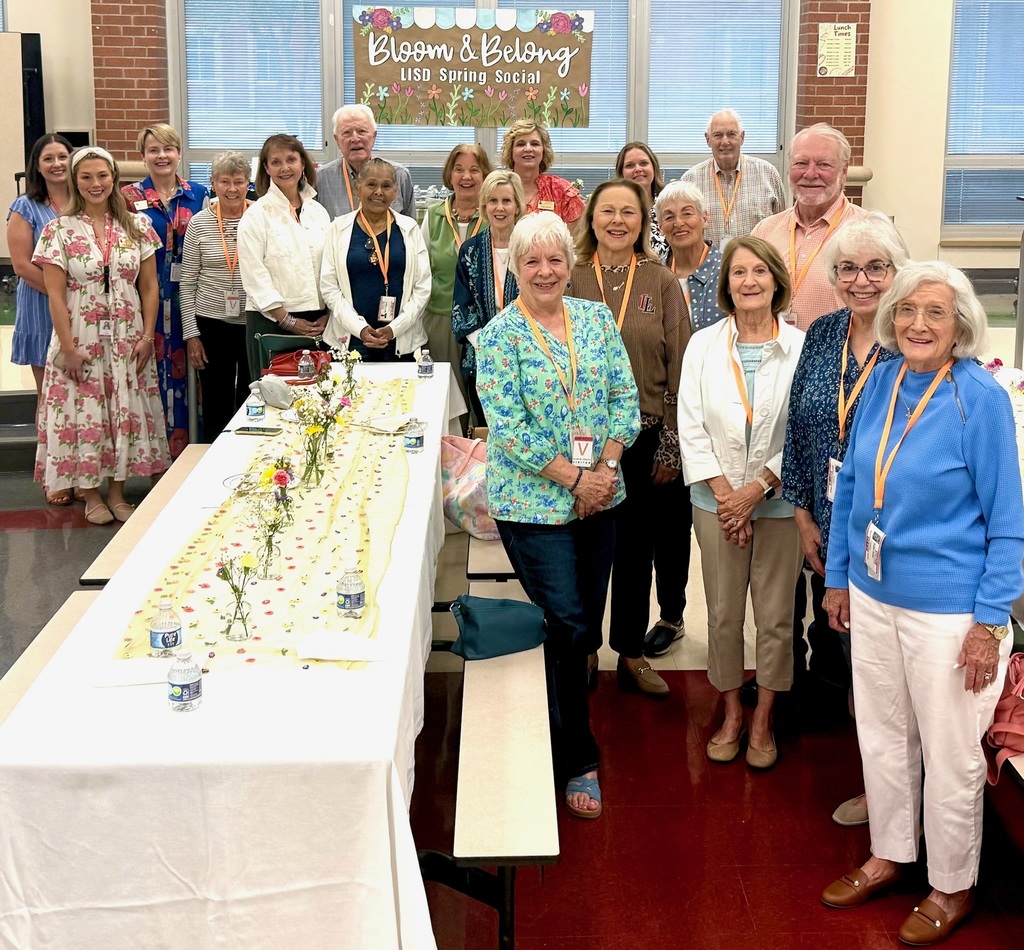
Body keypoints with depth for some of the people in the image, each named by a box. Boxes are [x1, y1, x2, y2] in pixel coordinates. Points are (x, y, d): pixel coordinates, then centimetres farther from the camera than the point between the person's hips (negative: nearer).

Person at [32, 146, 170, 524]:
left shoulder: (137, 226, 4)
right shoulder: (59, 230, -3)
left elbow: (150, 286, 5)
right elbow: (55, 295, -6)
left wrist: (147, 337, -3)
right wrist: (68, 347, -11)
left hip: (127, 337, 2)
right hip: (80, 337, -2)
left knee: (126, 412, 6)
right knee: (83, 413, 2)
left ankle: (117, 492, 19)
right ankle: (91, 495, 15)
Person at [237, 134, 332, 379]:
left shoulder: (318, 212, 13)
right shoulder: (256, 216, -2)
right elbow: (255, 277, -8)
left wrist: (329, 314, 1)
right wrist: (287, 320, -11)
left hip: (317, 324, 4)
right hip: (272, 322, -4)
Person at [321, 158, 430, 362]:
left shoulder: (409, 228, 6)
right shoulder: (339, 228, 5)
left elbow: (422, 286, 3)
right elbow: (329, 287, 1)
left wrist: (395, 328, -7)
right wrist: (360, 328, -9)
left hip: (402, 340, 1)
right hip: (350, 338, 0)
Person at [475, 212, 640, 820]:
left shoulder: (597, 319, 6)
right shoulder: (500, 336, -8)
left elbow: (625, 397, 5)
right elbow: (508, 427, -14)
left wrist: (606, 466, -9)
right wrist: (573, 478, -16)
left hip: (599, 496, 5)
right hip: (533, 502, -5)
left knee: (588, 625, 12)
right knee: (567, 627, -5)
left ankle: (563, 719, 33)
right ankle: (579, 763, 9)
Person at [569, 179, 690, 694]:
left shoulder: (661, 283, 0)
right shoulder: (571, 280, 0)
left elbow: (678, 367, 0)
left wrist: (670, 446, -3)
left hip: (644, 436, 0)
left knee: (635, 546, 10)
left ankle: (630, 653, 23)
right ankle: (583, 647, 25)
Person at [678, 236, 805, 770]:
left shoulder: (800, 347, -5)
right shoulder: (704, 345, 1)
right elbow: (691, 428, -1)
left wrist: (757, 489, -13)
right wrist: (723, 492, -9)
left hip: (779, 501, -1)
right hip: (717, 500, 2)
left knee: (775, 616, 6)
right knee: (723, 614, 10)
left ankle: (763, 720, 23)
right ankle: (731, 714, 27)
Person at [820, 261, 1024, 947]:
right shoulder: (881, 384, 1)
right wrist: (838, 577, 12)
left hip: (948, 607, -5)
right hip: (873, 595, 5)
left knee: (950, 754, 9)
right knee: (881, 736, 19)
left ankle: (953, 888, 29)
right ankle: (889, 855, 39)